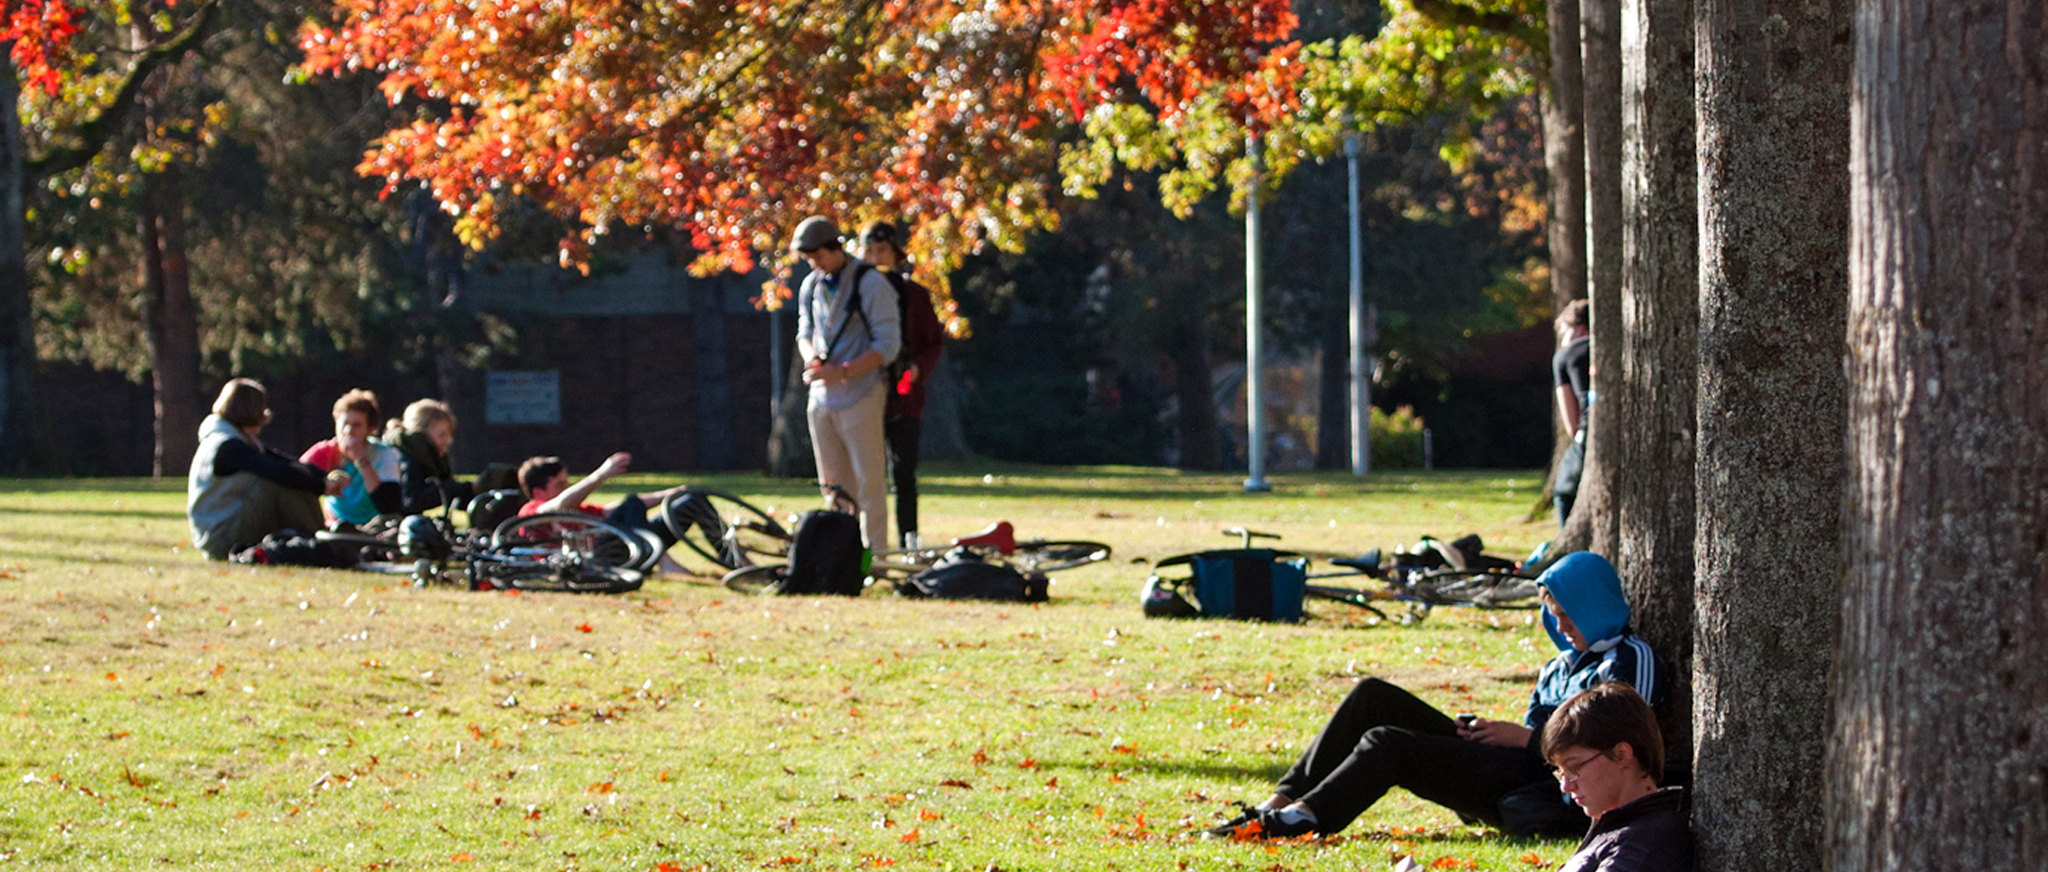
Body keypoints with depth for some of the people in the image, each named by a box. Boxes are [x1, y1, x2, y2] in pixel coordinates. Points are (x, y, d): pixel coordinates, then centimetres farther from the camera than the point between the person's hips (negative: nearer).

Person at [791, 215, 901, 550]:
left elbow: (887, 346, -12)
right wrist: (811, 356, -2)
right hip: (821, 397, 6)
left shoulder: (871, 284, -10)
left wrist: (842, 372, -20)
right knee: (834, 484, 7)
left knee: (868, 481, -5)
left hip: (859, 397, -6)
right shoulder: (810, 286, 10)